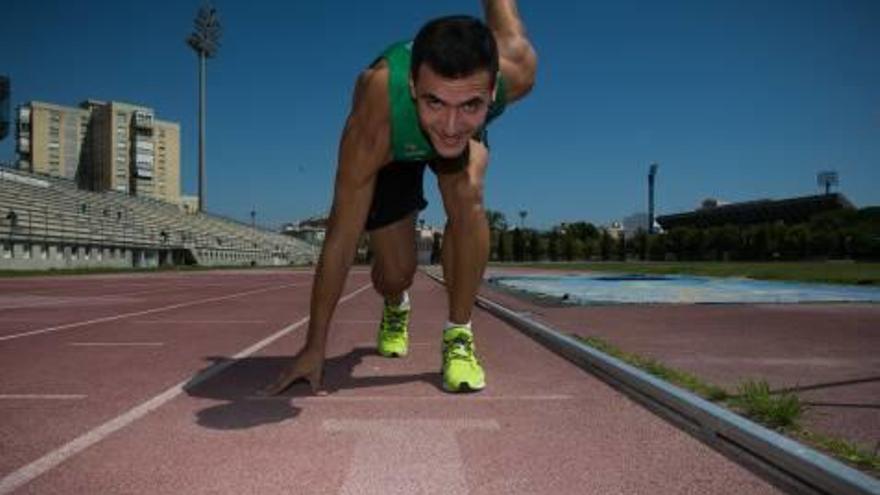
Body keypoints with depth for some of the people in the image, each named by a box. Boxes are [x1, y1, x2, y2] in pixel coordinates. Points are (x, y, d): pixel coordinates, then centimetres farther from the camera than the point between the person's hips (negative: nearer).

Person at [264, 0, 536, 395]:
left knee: (467, 195, -31)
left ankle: (458, 335, -13)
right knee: (395, 273, -4)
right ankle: (396, 308, 36)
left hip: (466, 138, 2)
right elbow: (340, 240, -34)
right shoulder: (373, 124, -44)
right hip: (391, 149, -1)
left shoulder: (516, 70, -40)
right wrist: (314, 347, -26)